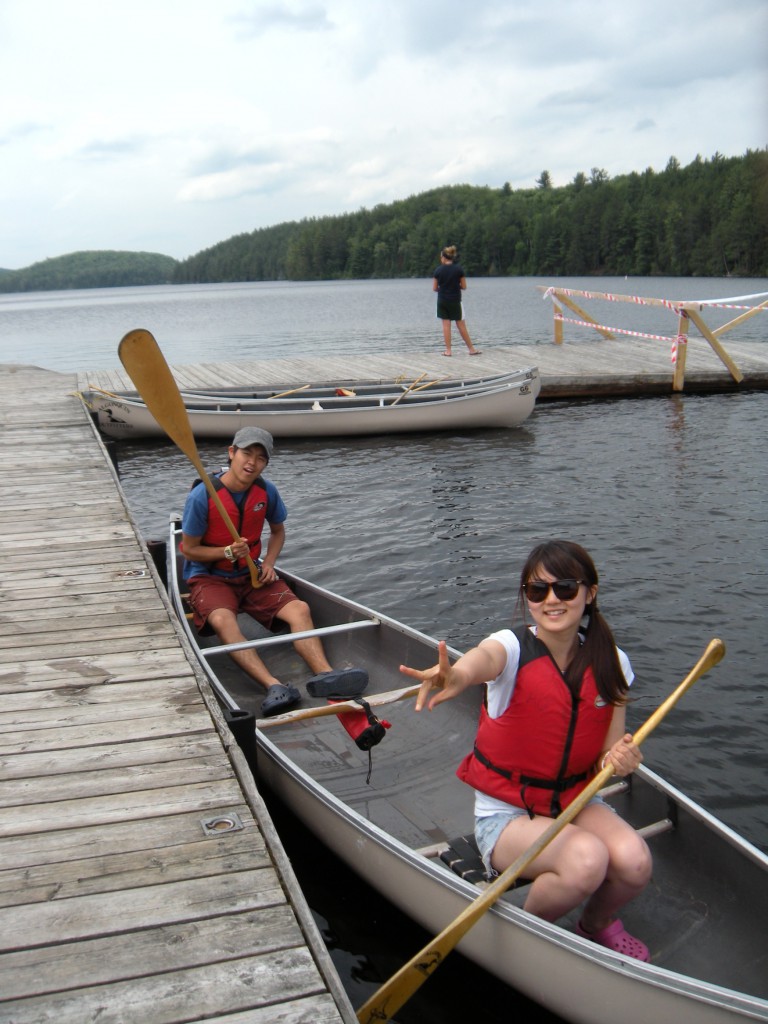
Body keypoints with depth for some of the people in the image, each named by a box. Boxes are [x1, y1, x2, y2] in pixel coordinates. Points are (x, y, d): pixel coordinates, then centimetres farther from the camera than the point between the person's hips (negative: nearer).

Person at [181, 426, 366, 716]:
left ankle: (324, 674, -40)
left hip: (251, 575, 5)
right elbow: (188, 549, -8)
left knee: (299, 609, -21)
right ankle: (273, 686, -51)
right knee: (222, 620, -36)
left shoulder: (266, 491, -2)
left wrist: (268, 563, -3)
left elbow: (278, 531, 16)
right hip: (209, 578, -4)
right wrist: (228, 552, -23)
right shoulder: (202, 496, -16)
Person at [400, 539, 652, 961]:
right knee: (586, 859, -31)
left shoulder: (611, 664, -4)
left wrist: (620, 760, -21)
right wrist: (457, 674, -69)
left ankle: (597, 923, 12)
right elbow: (483, 659, -45)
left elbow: (605, 760, 4)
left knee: (634, 862, -25)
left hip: (575, 801, 4)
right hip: (505, 812, -4)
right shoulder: (513, 647, -17)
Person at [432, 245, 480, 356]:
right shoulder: (459, 269, -6)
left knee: (446, 325, 5)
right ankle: (471, 349, 11)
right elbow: (464, 286, -3)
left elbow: (434, 288, -1)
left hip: (442, 301, 1)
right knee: (461, 326, 6)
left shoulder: (438, 270, -5)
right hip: (455, 301, 0)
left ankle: (448, 350, 2)